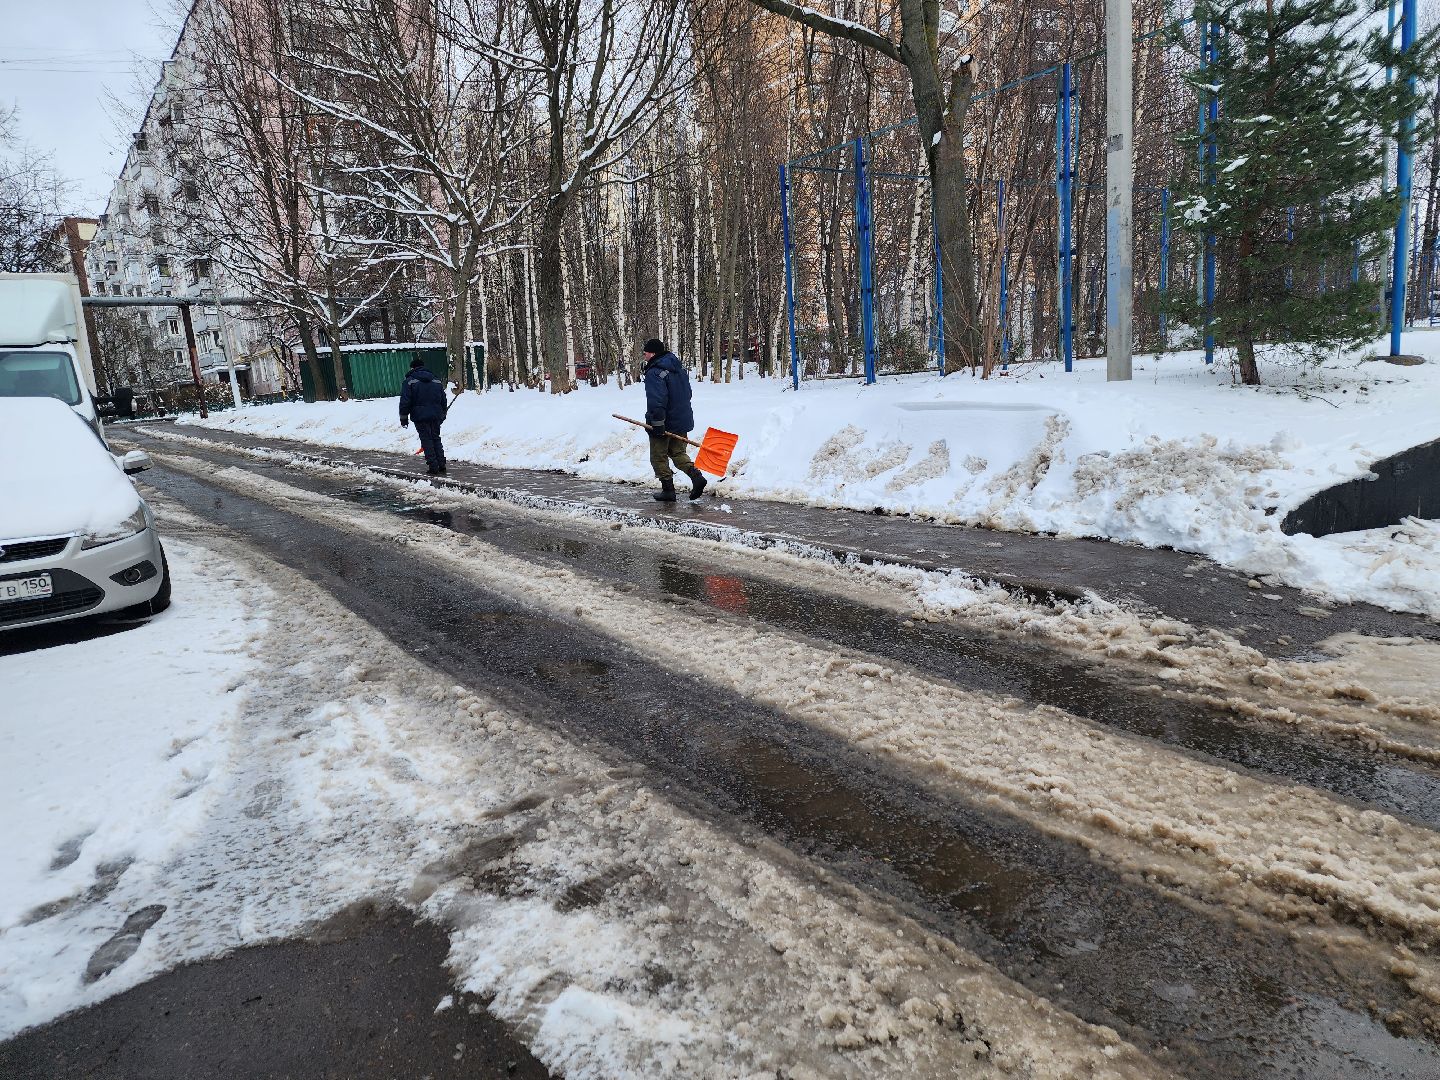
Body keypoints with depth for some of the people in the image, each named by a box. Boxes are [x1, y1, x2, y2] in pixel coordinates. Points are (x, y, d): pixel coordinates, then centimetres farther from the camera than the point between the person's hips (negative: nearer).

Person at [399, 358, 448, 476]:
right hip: (436, 416, 4)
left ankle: (433, 467, -4)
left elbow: (405, 402, -7)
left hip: (420, 417, -4)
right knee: (436, 439, 13)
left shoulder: (409, 382, -3)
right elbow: (443, 401, 18)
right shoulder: (437, 381, 12)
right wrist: (442, 415, 28)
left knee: (426, 440, 0)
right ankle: (441, 466, 10)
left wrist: (403, 418, 1)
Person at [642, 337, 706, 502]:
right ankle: (696, 476, -1)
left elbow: (656, 401, -27)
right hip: (682, 420, 8)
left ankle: (668, 490, 10)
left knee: (659, 457, 7)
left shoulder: (654, 373, -19)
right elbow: (687, 393, 18)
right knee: (678, 453, 18)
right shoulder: (679, 367, 9)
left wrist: (657, 424, -25)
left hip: (663, 423, -8)